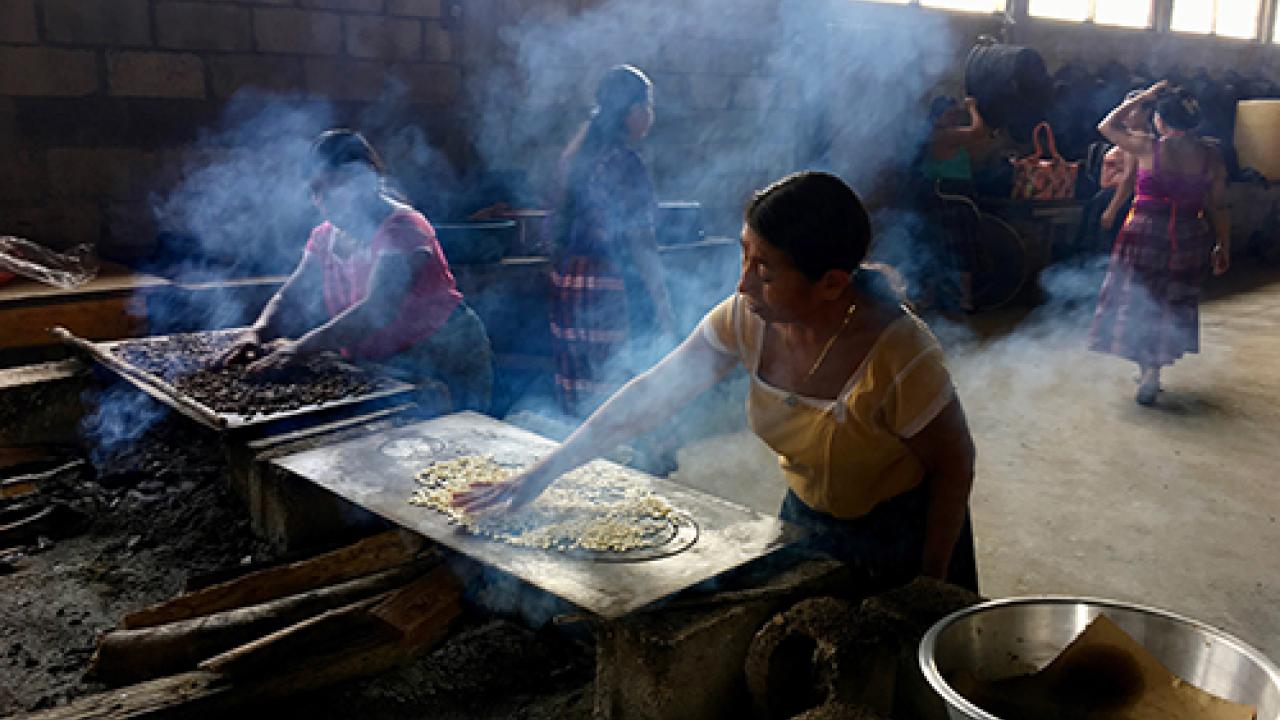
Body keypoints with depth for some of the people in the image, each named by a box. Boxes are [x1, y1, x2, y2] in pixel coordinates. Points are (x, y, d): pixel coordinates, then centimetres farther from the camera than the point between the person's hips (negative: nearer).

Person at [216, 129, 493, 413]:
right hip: (380, 367, 7)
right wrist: (257, 332, -16)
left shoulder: (401, 227, -18)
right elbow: (290, 297, 7)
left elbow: (378, 309, -31)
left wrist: (300, 347, -38)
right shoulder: (324, 238, 9)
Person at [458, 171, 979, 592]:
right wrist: (538, 476, -15)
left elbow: (955, 465, -17)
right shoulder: (748, 318, -19)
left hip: (903, 533, -4)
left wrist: (930, 585, -11)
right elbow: (651, 395, -14)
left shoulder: (899, 355, -32)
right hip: (806, 516, 5)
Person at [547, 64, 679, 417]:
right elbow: (639, 241, -16)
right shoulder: (622, 162, -14)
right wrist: (663, 307, -13)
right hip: (610, 287, -9)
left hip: (568, 276, 9)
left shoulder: (578, 153, 12)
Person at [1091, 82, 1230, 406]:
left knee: (1139, 301, 12)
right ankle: (1153, 370, 22)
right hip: (1189, 240, 3)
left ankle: (1148, 370, 12)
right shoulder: (1211, 156, -3)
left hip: (1145, 236, -3)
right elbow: (1219, 208, 2)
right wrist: (1223, 246, 13)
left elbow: (1107, 126, 3)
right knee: (1172, 305, 17)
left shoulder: (1148, 147, -13)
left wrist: (1143, 97, 6)